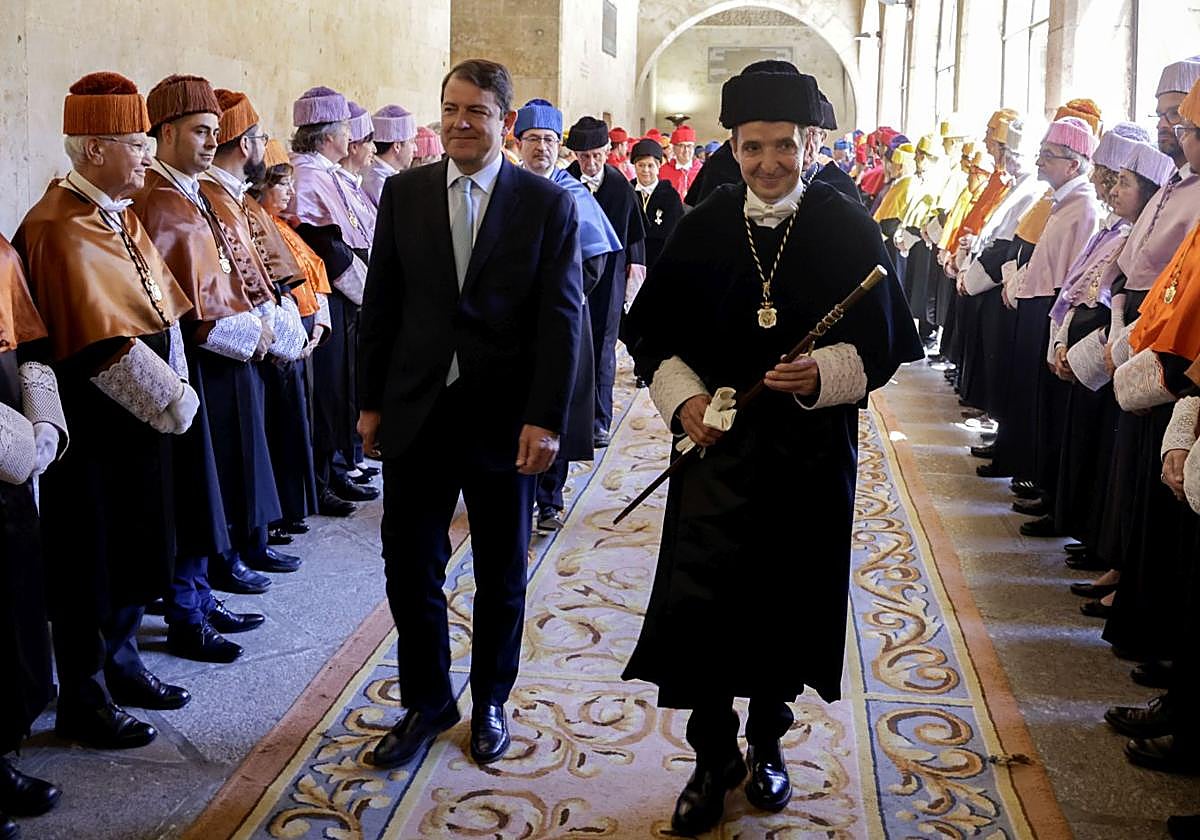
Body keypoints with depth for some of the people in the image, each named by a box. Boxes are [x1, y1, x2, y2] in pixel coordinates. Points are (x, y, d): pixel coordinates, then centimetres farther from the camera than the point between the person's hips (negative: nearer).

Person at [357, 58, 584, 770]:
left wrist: (546, 419, -15)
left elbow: (562, 319, -8)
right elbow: (381, 303, 7)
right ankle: (426, 704, 28)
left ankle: (490, 704, 33)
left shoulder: (548, 203, -4)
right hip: (416, 412, 2)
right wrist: (372, 402, 5)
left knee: (502, 577, 13)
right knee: (410, 571, 8)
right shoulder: (404, 193, 3)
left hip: (506, 419, -2)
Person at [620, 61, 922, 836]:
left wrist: (824, 375, -20)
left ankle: (766, 742, 32)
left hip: (812, 450, 0)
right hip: (716, 442, 1)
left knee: (790, 601, 10)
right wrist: (683, 396, -10)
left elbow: (885, 342, -2)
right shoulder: (702, 229, 1)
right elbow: (652, 331, 6)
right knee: (699, 601, -5)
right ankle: (713, 757, 14)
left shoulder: (849, 230, -2)